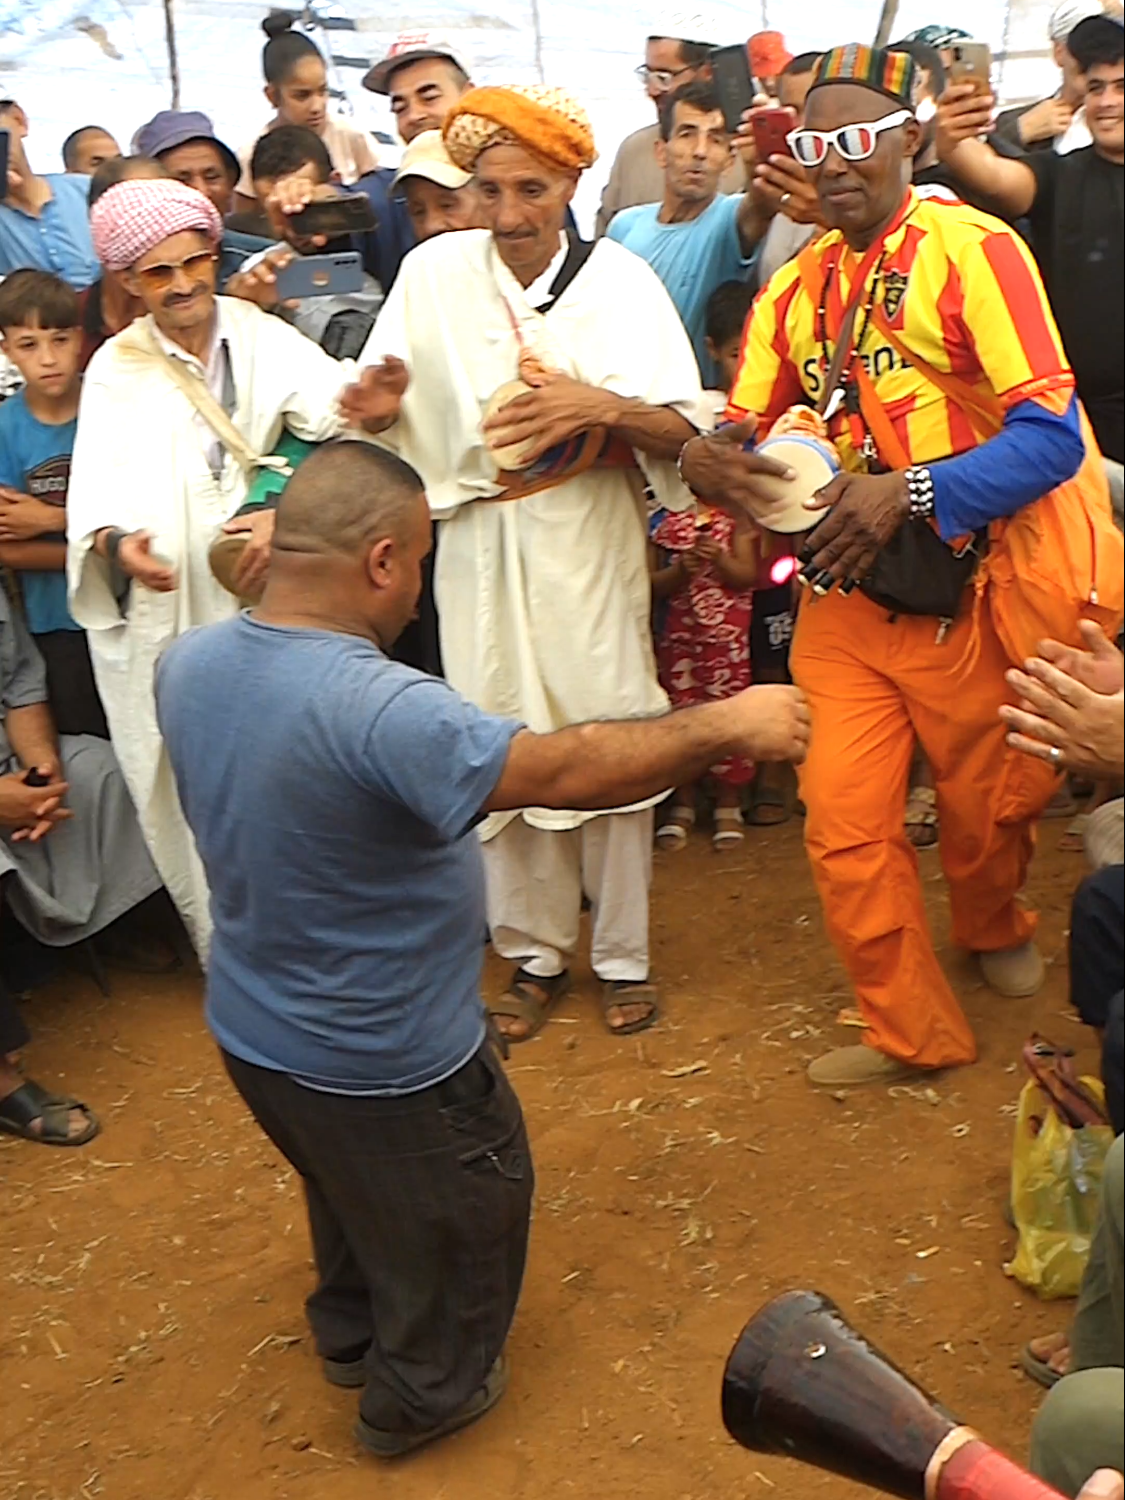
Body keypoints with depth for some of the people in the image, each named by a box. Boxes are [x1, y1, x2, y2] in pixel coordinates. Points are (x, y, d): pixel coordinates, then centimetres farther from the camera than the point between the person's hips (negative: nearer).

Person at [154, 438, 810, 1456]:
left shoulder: (188, 665, -11)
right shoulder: (374, 709, -37)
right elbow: (568, 771, -36)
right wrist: (727, 724, -24)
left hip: (249, 1028, 8)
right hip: (382, 1060, -7)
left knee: (350, 1182, 35)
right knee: (464, 1211, 23)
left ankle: (351, 1333, 59)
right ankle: (423, 1395, 45)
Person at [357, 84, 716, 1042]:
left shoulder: (618, 279, -3)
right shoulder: (435, 272, 0)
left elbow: (685, 429, -8)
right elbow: (381, 411, 7)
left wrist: (601, 406, -25)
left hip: (590, 544, -1)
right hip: (479, 548, 2)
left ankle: (623, 955, 21)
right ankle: (536, 952, 25)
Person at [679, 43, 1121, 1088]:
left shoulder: (973, 250, -13)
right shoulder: (797, 286, 6)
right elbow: (743, 423, 8)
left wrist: (910, 493, -31)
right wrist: (707, 456, -16)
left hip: (966, 597, -4)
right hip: (846, 599, 4)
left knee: (987, 806, 15)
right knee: (843, 825, 1)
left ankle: (994, 928, 50)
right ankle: (910, 1030, 22)